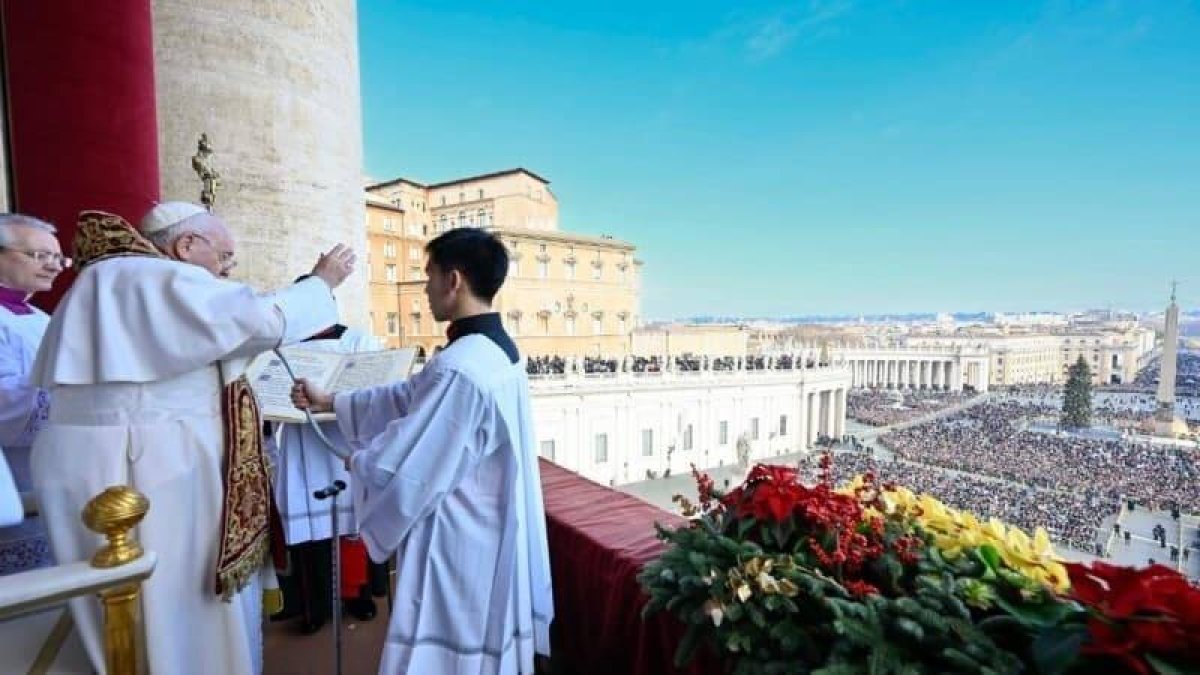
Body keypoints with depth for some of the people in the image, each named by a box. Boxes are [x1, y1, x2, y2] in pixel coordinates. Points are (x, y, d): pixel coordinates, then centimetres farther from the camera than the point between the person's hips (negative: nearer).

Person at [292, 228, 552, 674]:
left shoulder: (459, 369, -29)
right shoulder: (495, 349, 3)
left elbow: (403, 468, -22)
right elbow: (410, 396, 12)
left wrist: (358, 461, -1)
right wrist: (330, 402, 14)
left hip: (457, 547, -9)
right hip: (490, 540, 9)